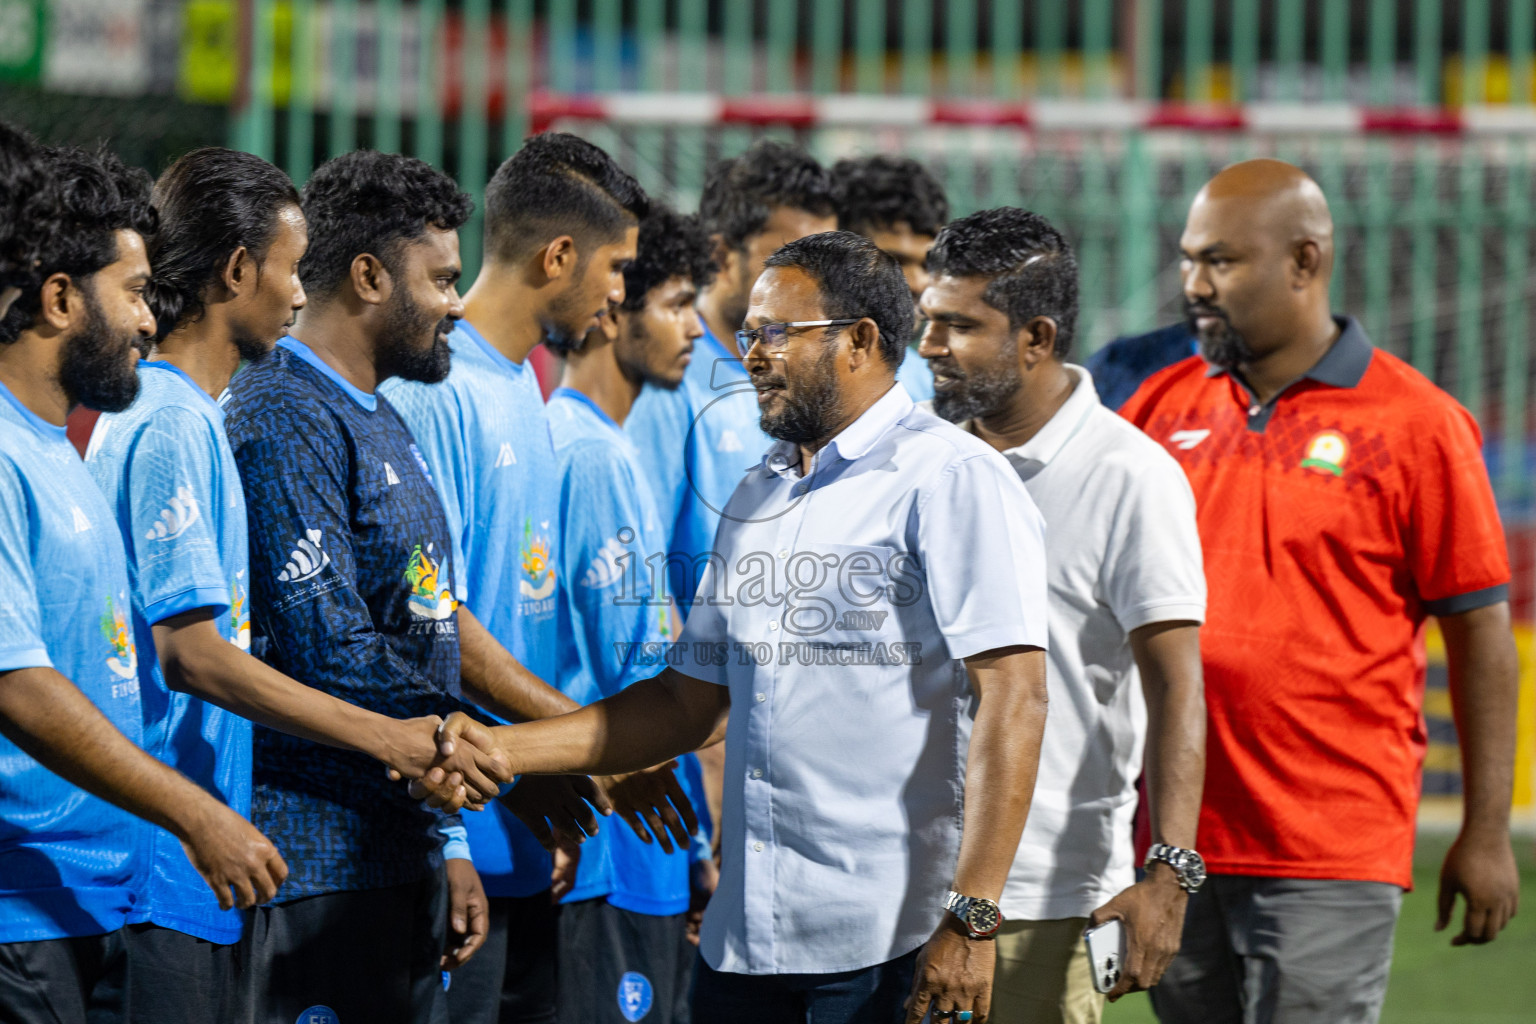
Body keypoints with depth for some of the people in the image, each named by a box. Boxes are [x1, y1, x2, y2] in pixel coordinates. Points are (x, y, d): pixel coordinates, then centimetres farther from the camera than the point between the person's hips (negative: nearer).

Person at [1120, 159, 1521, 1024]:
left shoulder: (1416, 424, -4)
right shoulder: (1164, 403, 8)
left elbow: (1480, 631, -2)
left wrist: (1487, 833, -4)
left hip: (1331, 852, -5)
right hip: (1176, 837, 5)